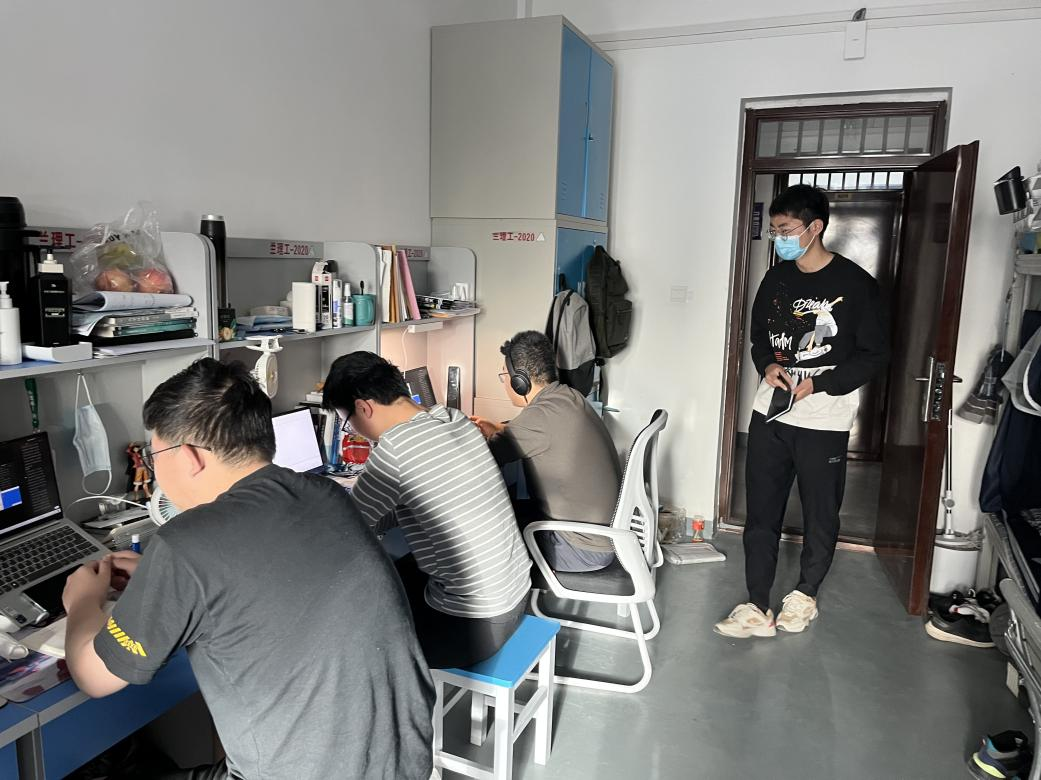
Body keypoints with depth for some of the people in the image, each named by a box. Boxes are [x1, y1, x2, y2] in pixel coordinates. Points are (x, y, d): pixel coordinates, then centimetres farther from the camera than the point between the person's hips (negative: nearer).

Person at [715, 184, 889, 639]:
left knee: (820, 516, 11)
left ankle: (805, 594, 32)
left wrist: (817, 384, -17)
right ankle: (757, 608, 14)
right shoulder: (776, 279, 7)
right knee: (761, 513, 5)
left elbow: (875, 354, -7)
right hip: (770, 415, 4)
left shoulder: (855, 284, -9)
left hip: (824, 422, -4)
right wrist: (768, 366, -5)